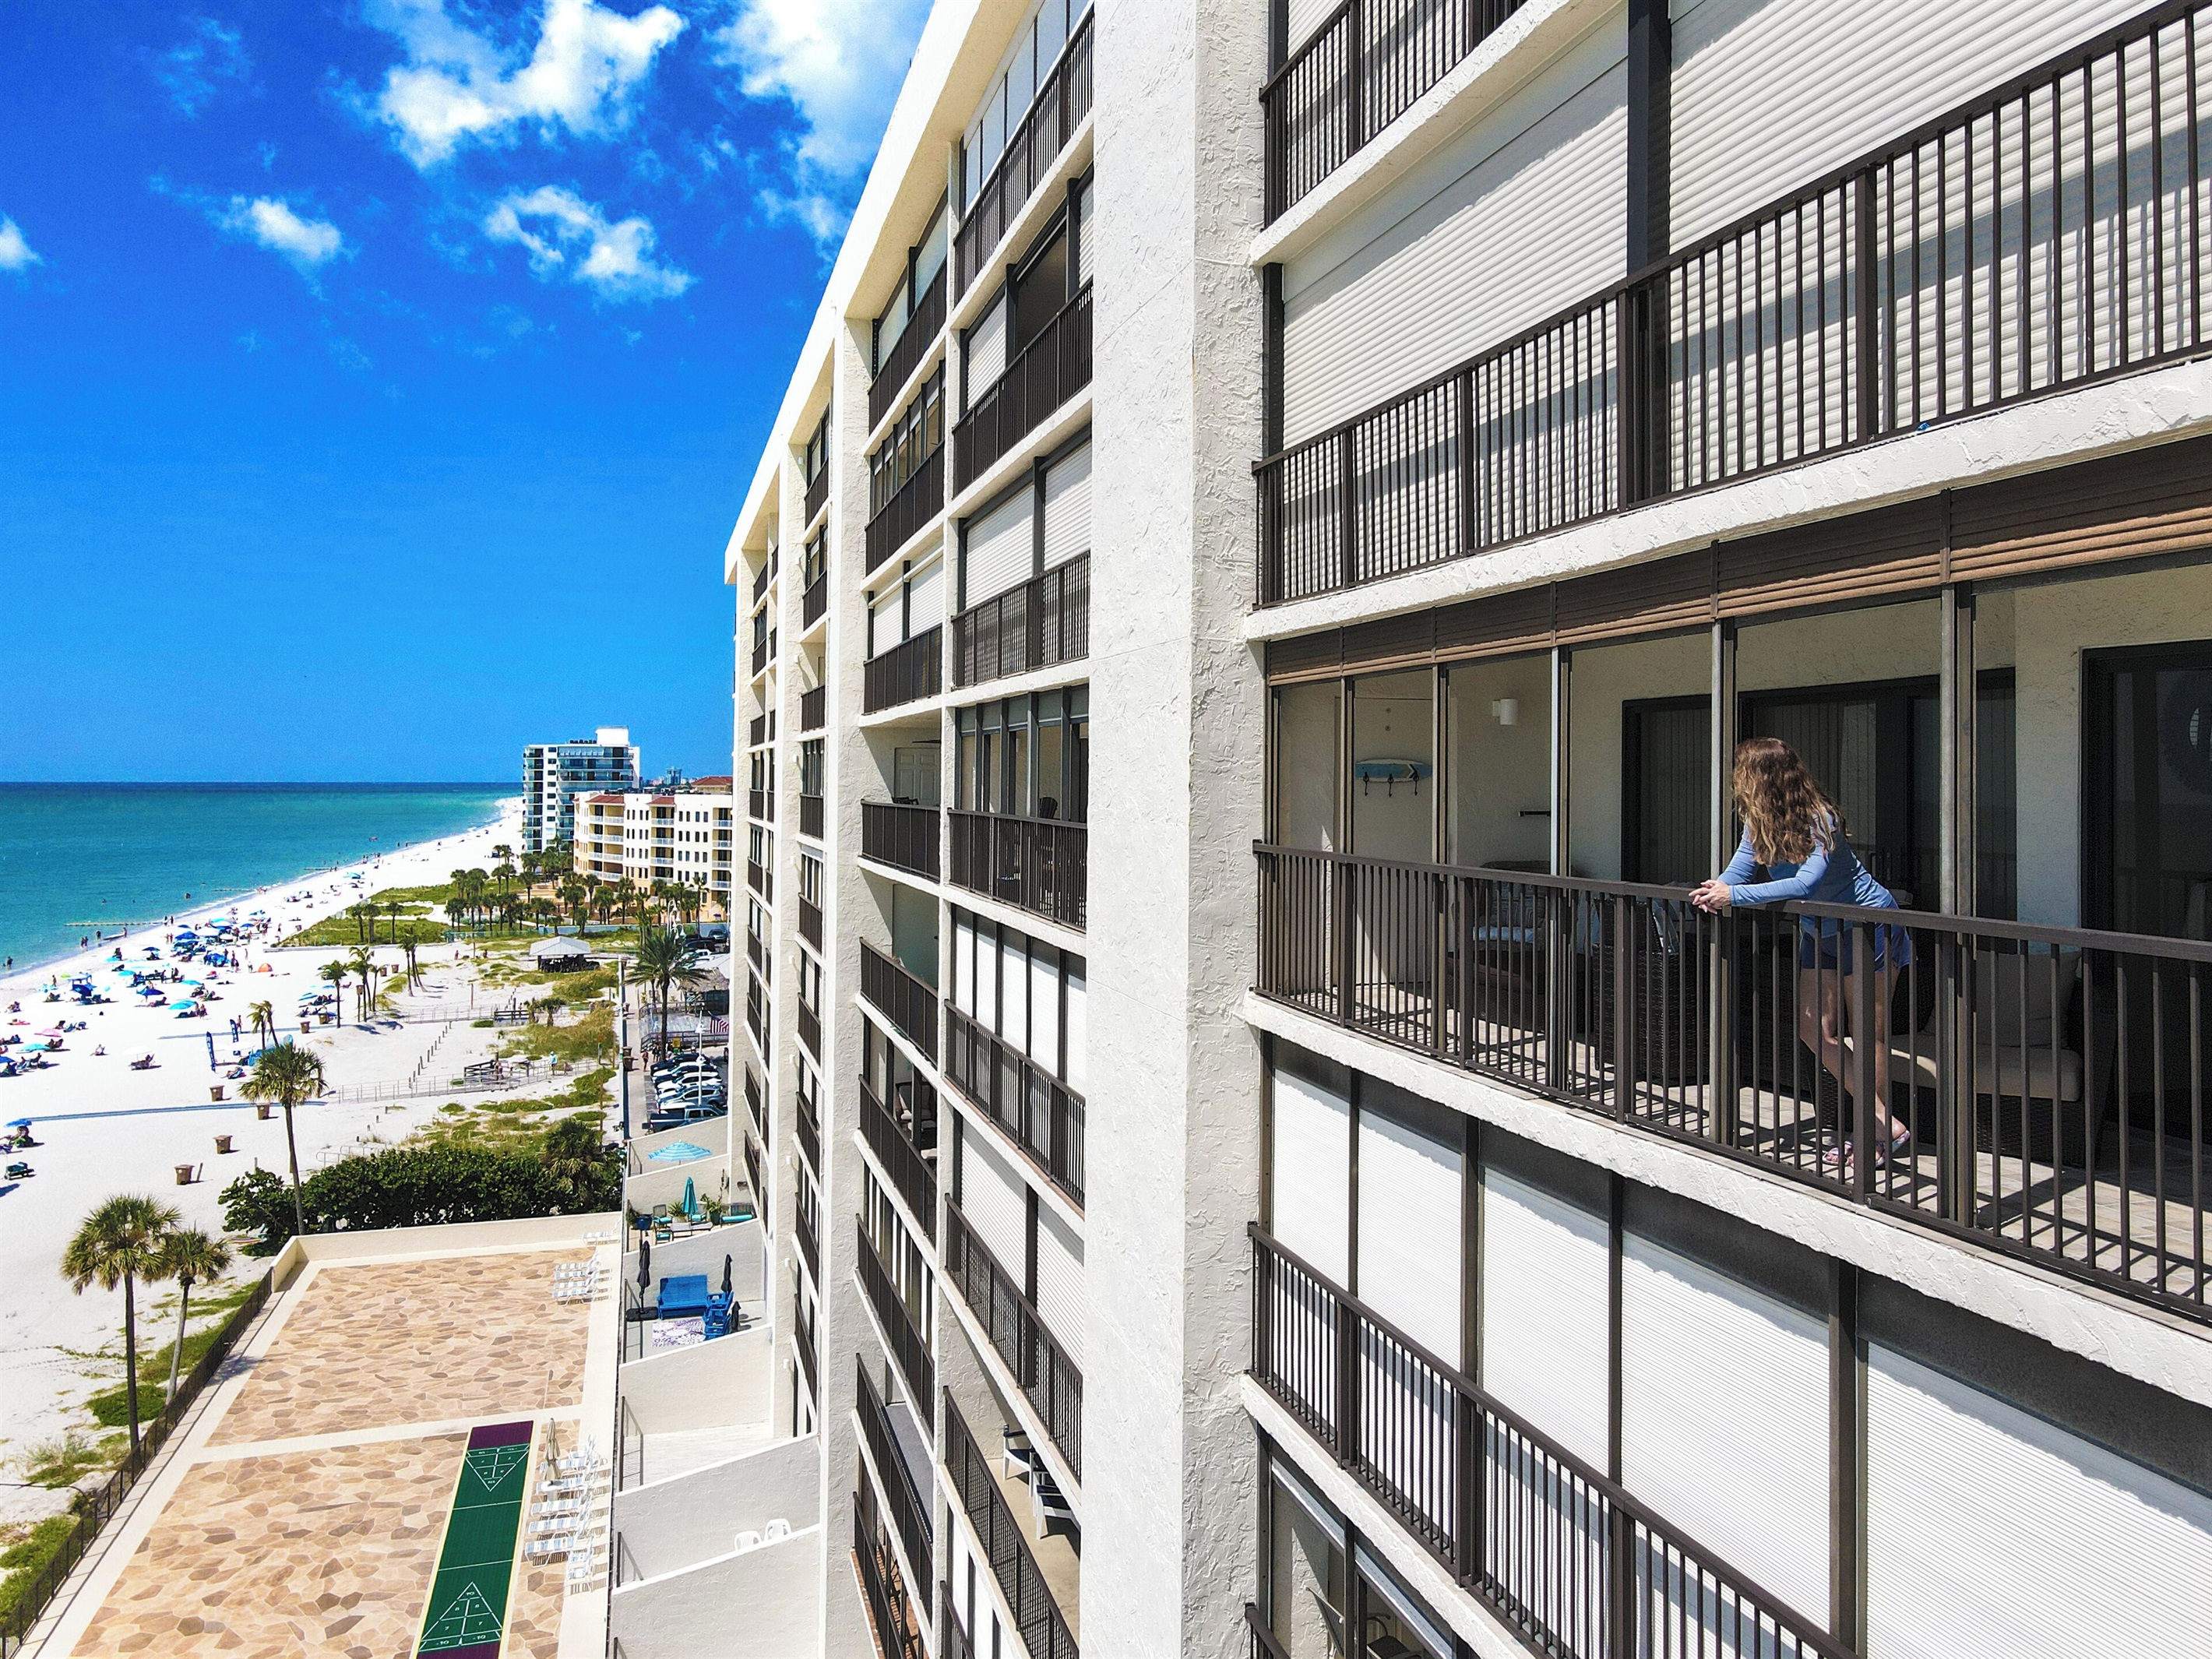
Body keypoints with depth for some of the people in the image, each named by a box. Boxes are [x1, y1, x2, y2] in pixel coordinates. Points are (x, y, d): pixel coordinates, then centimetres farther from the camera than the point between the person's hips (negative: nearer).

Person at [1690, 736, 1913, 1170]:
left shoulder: (1819, 819, -29)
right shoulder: (1758, 823, -5)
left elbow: (1807, 882, -40)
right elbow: (1738, 872, -9)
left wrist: (1734, 895, -42)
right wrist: (1716, 892, -32)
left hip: (1869, 926, -8)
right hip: (1819, 933, 8)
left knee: (1869, 1032, -2)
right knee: (1814, 1028, 3)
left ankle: (1884, 1131, 8)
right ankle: (1880, 1117, 11)